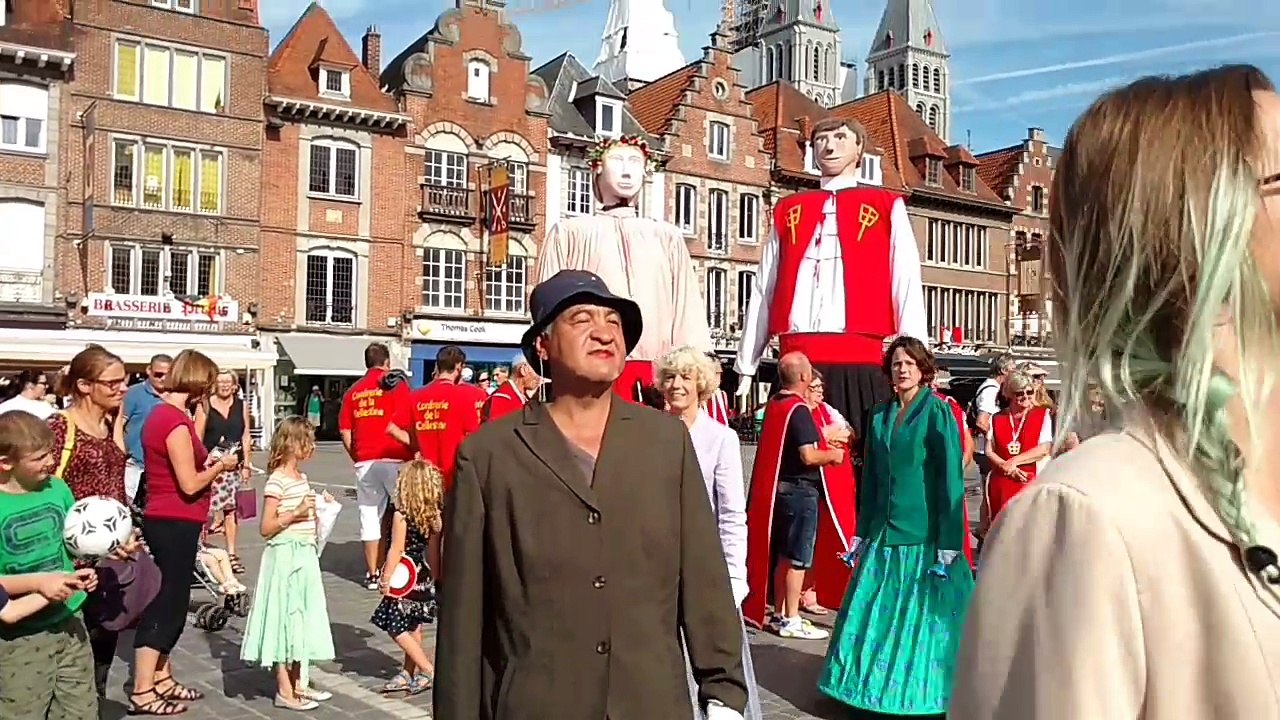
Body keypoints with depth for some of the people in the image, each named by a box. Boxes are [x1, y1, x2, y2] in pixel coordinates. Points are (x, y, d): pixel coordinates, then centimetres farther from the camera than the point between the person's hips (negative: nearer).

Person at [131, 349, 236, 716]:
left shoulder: (160, 414, 11)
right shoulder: (176, 420, -19)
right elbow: (189, 483, -20)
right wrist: (221, 465, -6)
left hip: (165, 521, 10)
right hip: (174, 524, -10)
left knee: (167, 603, 16)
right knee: (167, 606, -3)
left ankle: (161, 679, 26)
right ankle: (142, 693, 3)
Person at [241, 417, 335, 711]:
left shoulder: (301, 477, 12)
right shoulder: (277, 481, -15)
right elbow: (266, 528, -16)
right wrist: (295, 513, -25)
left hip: (304, 557, 9)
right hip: (285, 557, -9)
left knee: (301, 619, 14)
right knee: (284, 618, -1)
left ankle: (298, 683, 25)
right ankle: (284, 691, 8)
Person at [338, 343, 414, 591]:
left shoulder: (354, 390, 12)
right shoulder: (396, 384, -2)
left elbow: (344, 431, 9)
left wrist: (357, 457, 17)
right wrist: (414, 447, -1)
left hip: (365, 461, 4)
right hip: (394, 459, -4)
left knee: (370, 516, 8)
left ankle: (372, 573, 12)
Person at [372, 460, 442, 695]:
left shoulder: (401, 516, -18)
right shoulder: (433, 516, 2)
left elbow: (397, 550, -17)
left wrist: (386, 578, -9)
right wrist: (435, 576, 19)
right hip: (423, 579, 8)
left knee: (397, 628, 1)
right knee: (413, 628, 16)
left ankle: (427, 670, -2)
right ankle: (409, 673, 25)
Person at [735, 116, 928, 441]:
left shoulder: (886, 207, 10)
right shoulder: (787, 210, 19)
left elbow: (907, 286, 3)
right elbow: (763, 290, 16)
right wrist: (746, 366, 12)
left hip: (859, 361, -2)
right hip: (796, 362, 2)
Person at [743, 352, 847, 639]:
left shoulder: (774, 404, 8)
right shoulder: (799, 410, -18)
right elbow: (808, 455, -25)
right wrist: (833, 455, -7)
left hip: (779, 487, 9)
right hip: (801, 490, -9)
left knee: (782, 556, 16)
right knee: (798, 558, 0)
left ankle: (779, 615, 24)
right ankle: (791, 621, 6)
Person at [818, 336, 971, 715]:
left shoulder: (938, 412, -6)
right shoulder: (880, 416, 10)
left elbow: (950, 478, -10)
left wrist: (948, 542, -15)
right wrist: (862, 532, 13)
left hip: (924, 534, -5)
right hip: (883, 533, 5)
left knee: (921, 616, 2)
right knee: (877, 613, 9)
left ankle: (920, 692, 16)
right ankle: (876, 683, 23)